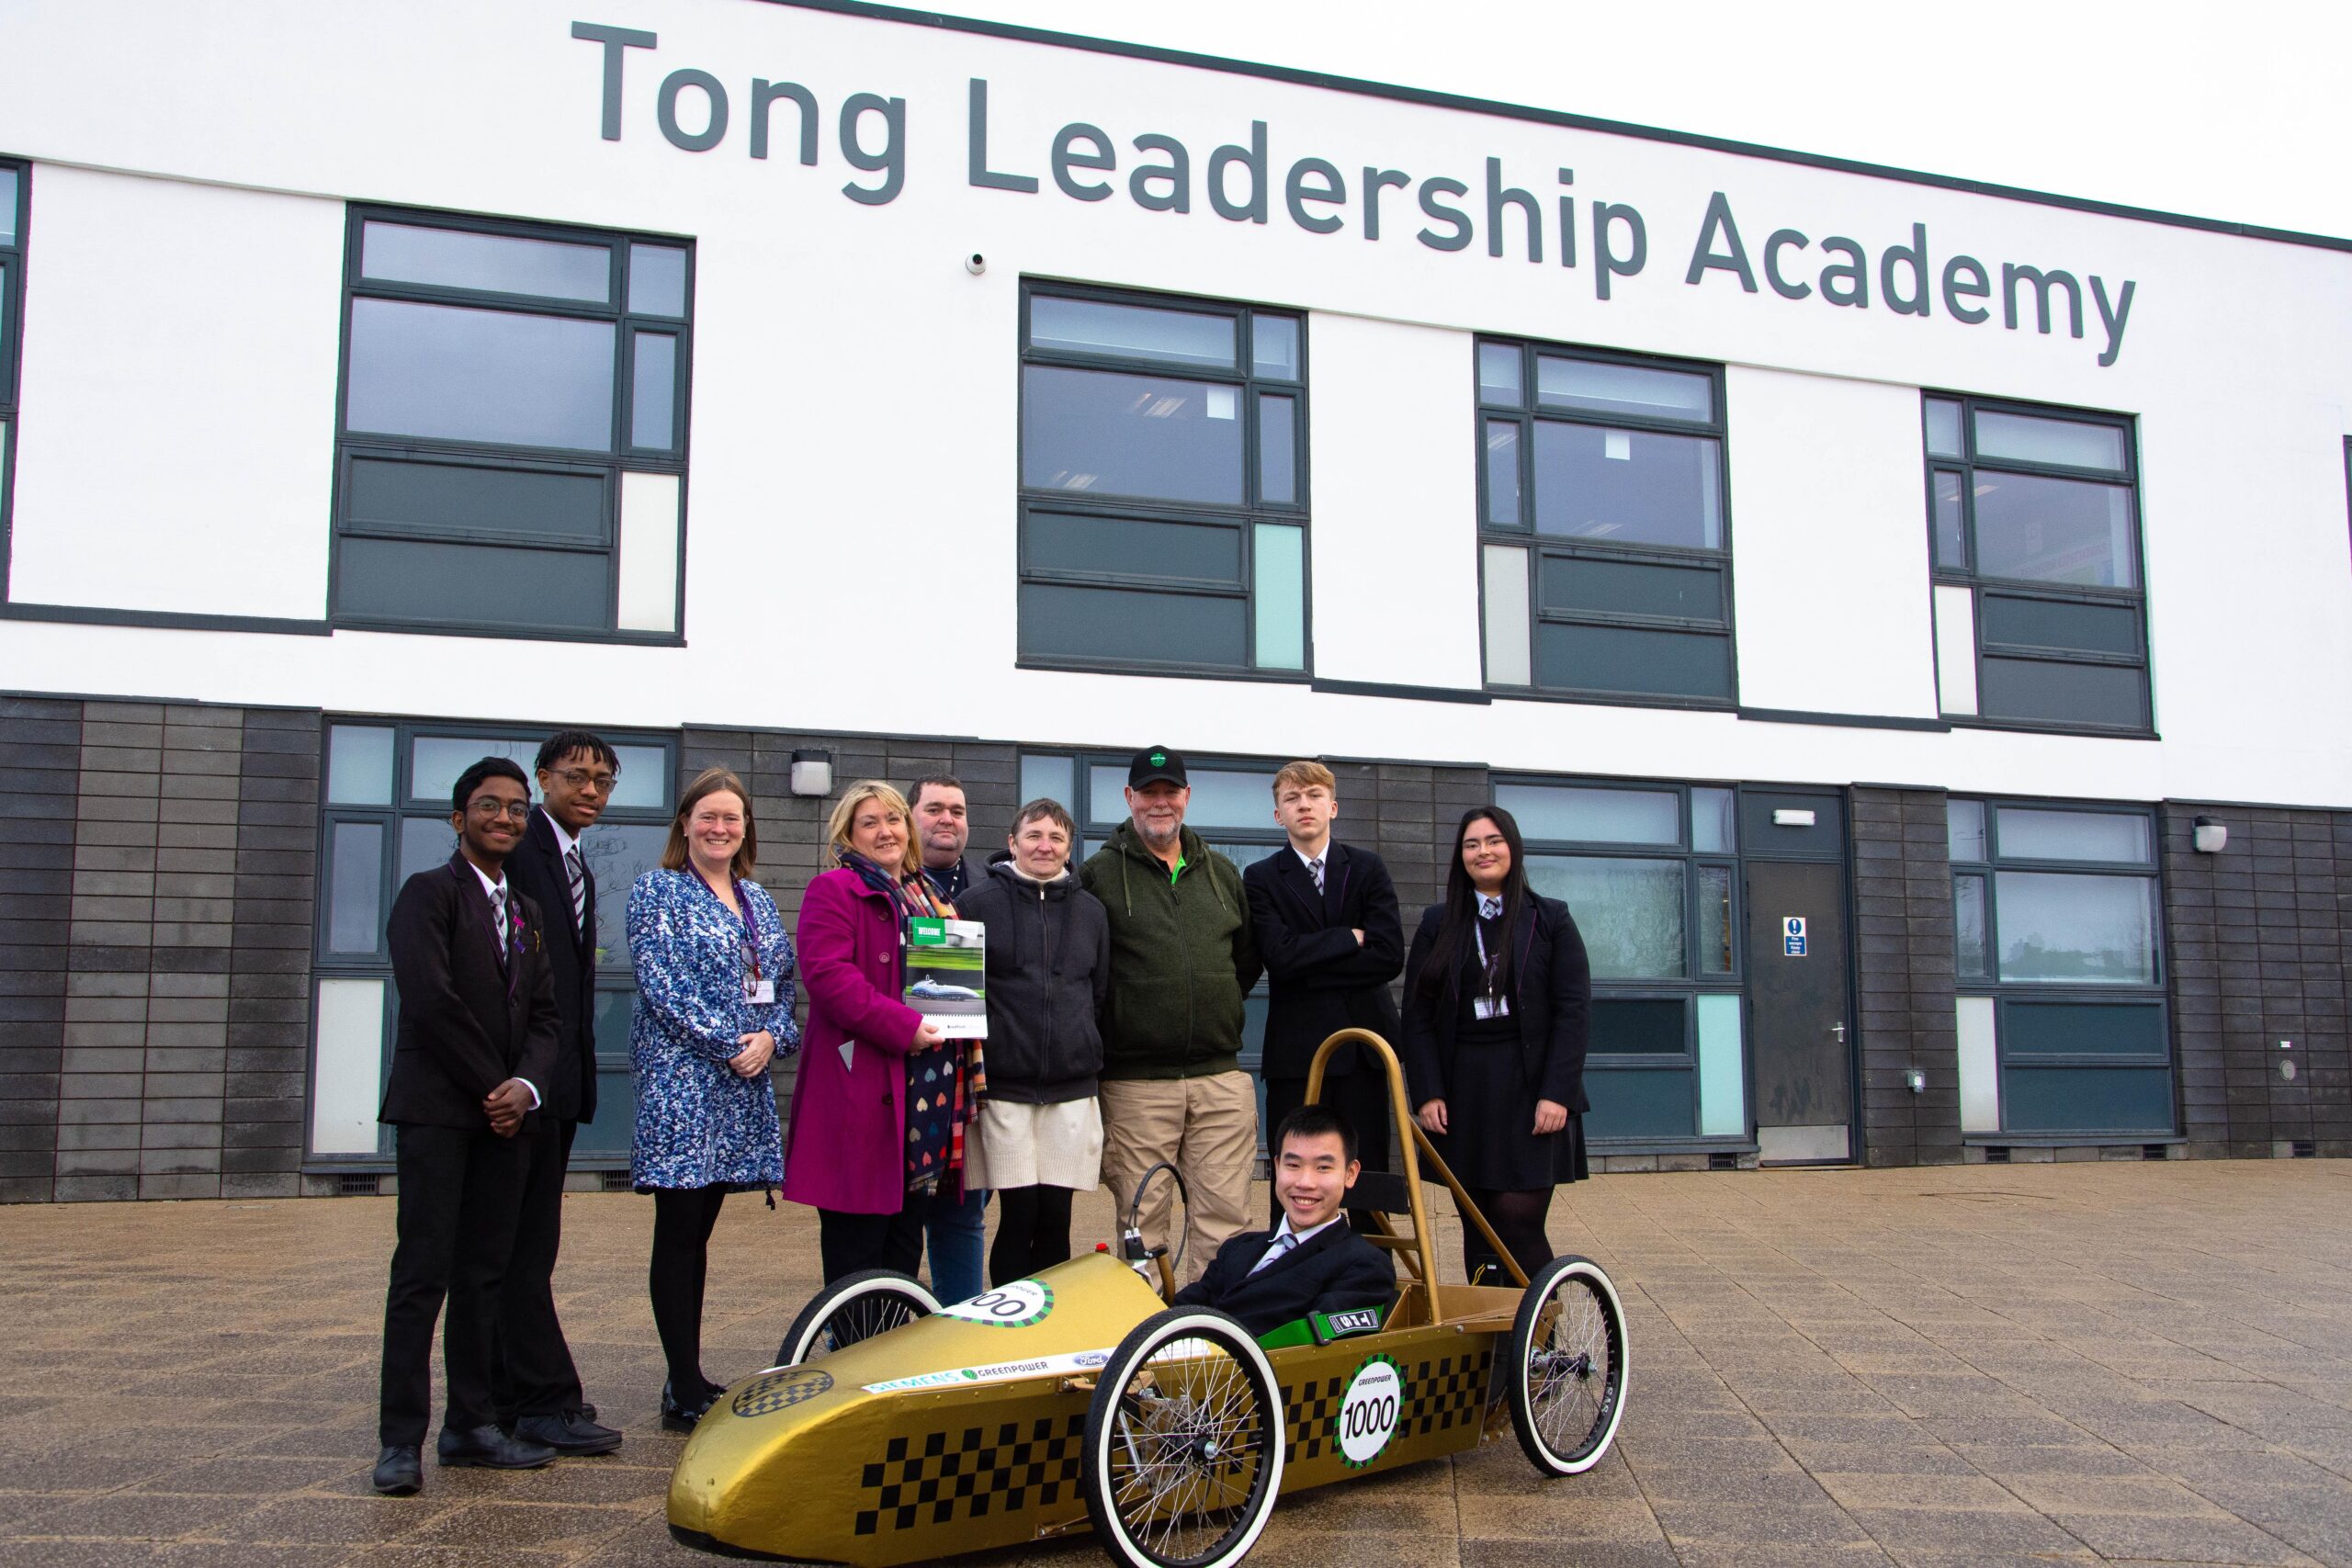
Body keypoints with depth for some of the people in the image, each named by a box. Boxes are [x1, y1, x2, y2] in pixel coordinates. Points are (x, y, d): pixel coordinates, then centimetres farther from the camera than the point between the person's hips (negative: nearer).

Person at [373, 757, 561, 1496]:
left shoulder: (528, 912, 18)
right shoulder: (429, 893, -3)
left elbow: (544, 1016, 14)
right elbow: (431, 1000, -13)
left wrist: (525, 1086, -5)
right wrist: (492, 1087, -10)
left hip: (506, 1112, 6)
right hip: (438, 1108, -6)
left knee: (486, 1275, 8)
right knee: (423, 1274, -6)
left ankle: (471, 1425, 14)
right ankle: (401, 1440, -1)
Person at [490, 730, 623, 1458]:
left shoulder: (579, 869, 18)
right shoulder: (517, 848, -11)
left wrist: (581, 1079, 15)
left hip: (560, 1082, 9)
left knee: (529, 1244, 14)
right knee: (526, 1244, -4)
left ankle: (510, 1396, 21)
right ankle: (547, 1399, 0)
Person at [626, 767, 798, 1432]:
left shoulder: (757, 900, 17)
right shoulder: (658, 891, -1)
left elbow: (782, 983, 15)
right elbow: (661, 984, -11)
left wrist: (771, 1038, -6)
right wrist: (729, 1045, -16)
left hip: (743, 1087, 6)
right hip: (680, 1077, -6)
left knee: (698, 1231, 11)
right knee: (678, 1233, -4)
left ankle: (688, 1381, 17)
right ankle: (686, 1390, -1)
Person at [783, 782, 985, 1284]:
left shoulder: (929, 898, 21)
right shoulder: (834, 890, -3)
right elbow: (827, 973, -17)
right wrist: (901, 1026, -22)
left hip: (929, 1091, 8)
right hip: (865, 1087, -7)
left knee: (906, 1242, 13)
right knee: (857, 1247, -3)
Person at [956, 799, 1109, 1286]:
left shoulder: (1090, 910, 12)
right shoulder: (979, 902, 2)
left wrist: (1084, 1049, 14)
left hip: (1072, 1089, 3)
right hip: (1004, 1086, -3)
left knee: (1056, 1219, 4)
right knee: (1019, 1215, -4)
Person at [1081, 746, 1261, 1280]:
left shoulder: (1222, 873, 16)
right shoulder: (1099, 874, 2)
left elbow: (1248, 957, 25)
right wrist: (1115, 1021, 1)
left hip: (1222, 1079, 3)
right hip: (1135, 1081, -3)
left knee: (1225, 1215, 2)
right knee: (1141, 1222, 2)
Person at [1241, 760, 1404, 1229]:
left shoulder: (1368, 869, 8)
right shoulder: (1261, 878, 4)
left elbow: (1389, 956, -5)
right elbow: (1280, 956, -12)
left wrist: (1310, 966, -8)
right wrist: (1350, 938, -6)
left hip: (1364, 1042, 1)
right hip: (1295, 1045, -1)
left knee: (1369, 1174, 5)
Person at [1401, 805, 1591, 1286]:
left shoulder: (1550, 918, 4)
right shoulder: (1438, 923, 10)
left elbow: (1573, 1011, -1)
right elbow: (1417, 1015, 7)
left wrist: (1557, 1093, -11)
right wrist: (1427, 1093, -4)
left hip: (1530, 1087, -2)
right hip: (1463, 1090, 2)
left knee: (1517, 1218, -9)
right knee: (1479, 1228, 4)